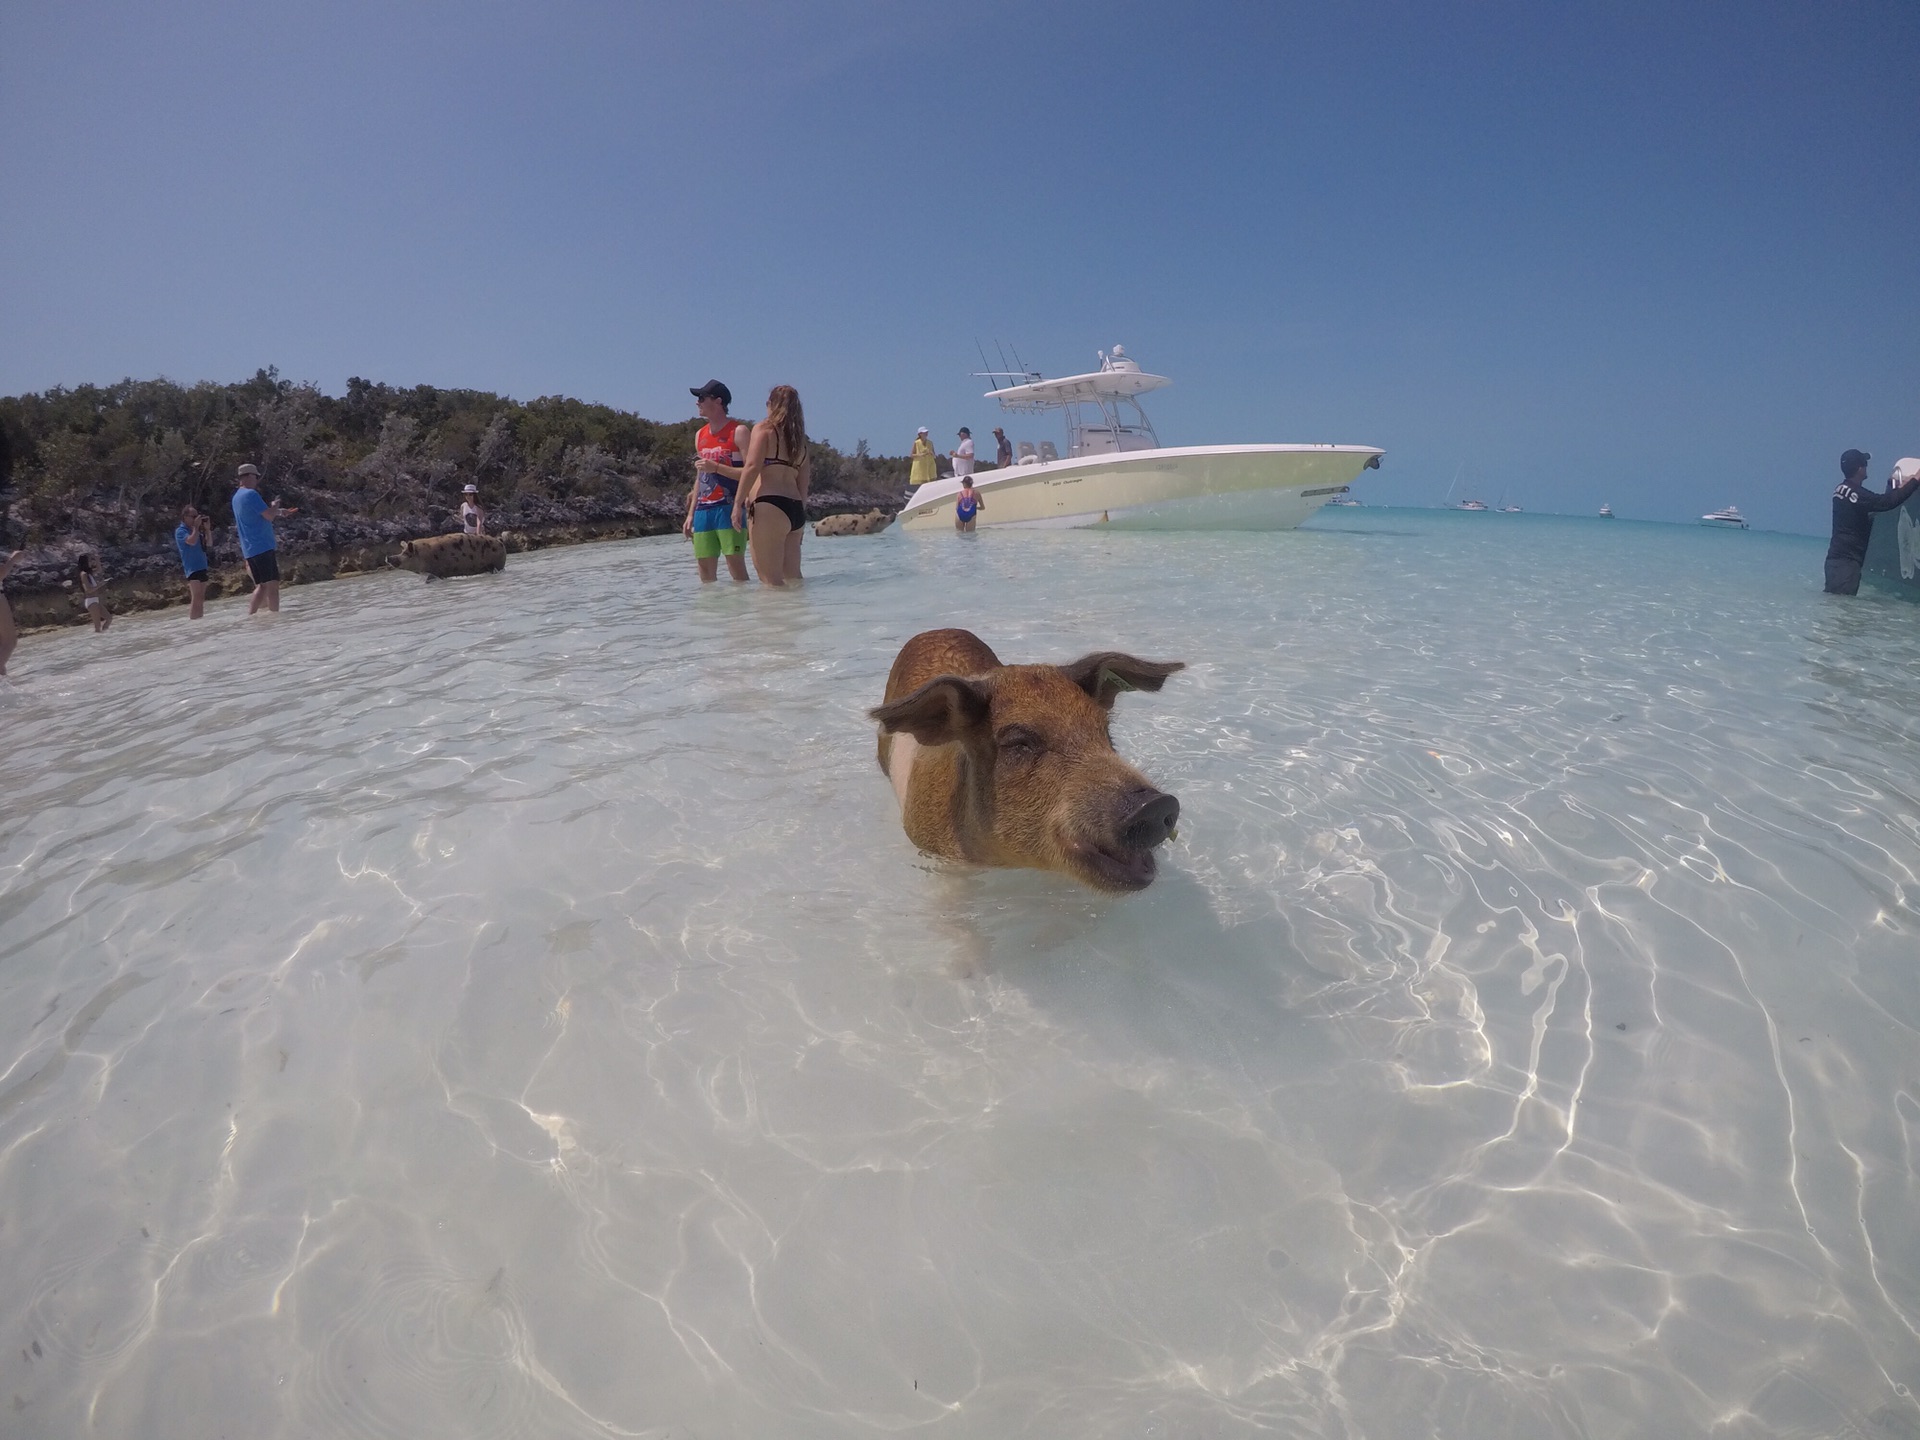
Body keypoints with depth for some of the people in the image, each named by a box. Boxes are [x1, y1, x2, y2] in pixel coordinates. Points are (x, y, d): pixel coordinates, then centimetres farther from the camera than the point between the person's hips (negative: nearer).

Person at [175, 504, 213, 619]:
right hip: (192, 568, -8)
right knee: (196, 598, -17)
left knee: (201, 598, 9)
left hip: (201, 567, 8)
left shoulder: (194, 530, 17)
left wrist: (206, 528, 5)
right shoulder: (181, 531, -6)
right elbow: (192, 541, -23)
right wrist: (197, 527, -13)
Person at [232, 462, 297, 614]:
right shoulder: (251, 494, -11)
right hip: (262, 547, -10)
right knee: (272, 584, -12)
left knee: (262, 585, 12)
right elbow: (269, 516, -14)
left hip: (250, 549, 10)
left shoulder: (237, 496, 20)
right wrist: (275, 506, 5)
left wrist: (279, 512, 21)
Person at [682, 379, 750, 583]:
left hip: (729, 508, -7)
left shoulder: (738, 431, -3)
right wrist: (690, 514, 17)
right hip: (703, 511, 7)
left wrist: (716, 467, -17)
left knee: (736, 569, -10)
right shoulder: (700, 435, 18)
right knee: (706, 575, 4)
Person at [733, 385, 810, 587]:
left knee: (770, 578, -8)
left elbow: (752, 467, -11)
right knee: (792, 576, 9)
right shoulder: (800, 440, 20)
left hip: (769, 506, -7)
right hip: (795, 509, 7)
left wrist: (738, 503, -10)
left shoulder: (763, 429, 2)